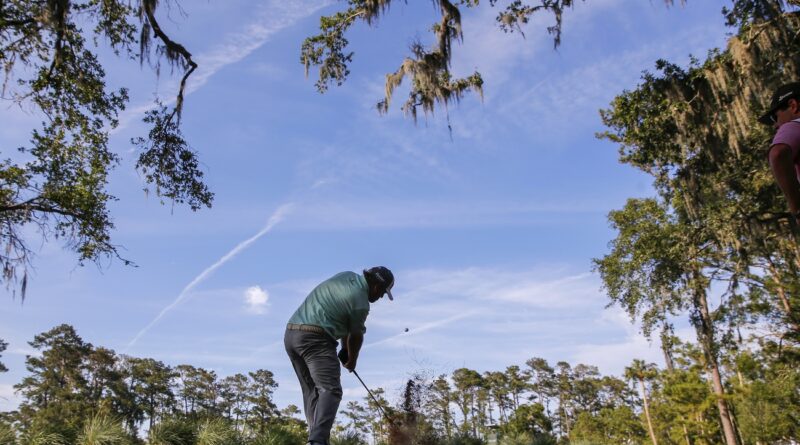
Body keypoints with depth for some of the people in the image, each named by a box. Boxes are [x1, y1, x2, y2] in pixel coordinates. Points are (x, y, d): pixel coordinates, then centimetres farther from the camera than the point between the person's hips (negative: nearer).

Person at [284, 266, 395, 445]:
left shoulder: (347, 276, 13)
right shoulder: (361, 303, -10)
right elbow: (356, 336, 8)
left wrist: (345, 347, 23)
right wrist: (352, 360, 25)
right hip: (314, 338, -9)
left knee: (312, 391, 12)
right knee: (330, 390, -14)